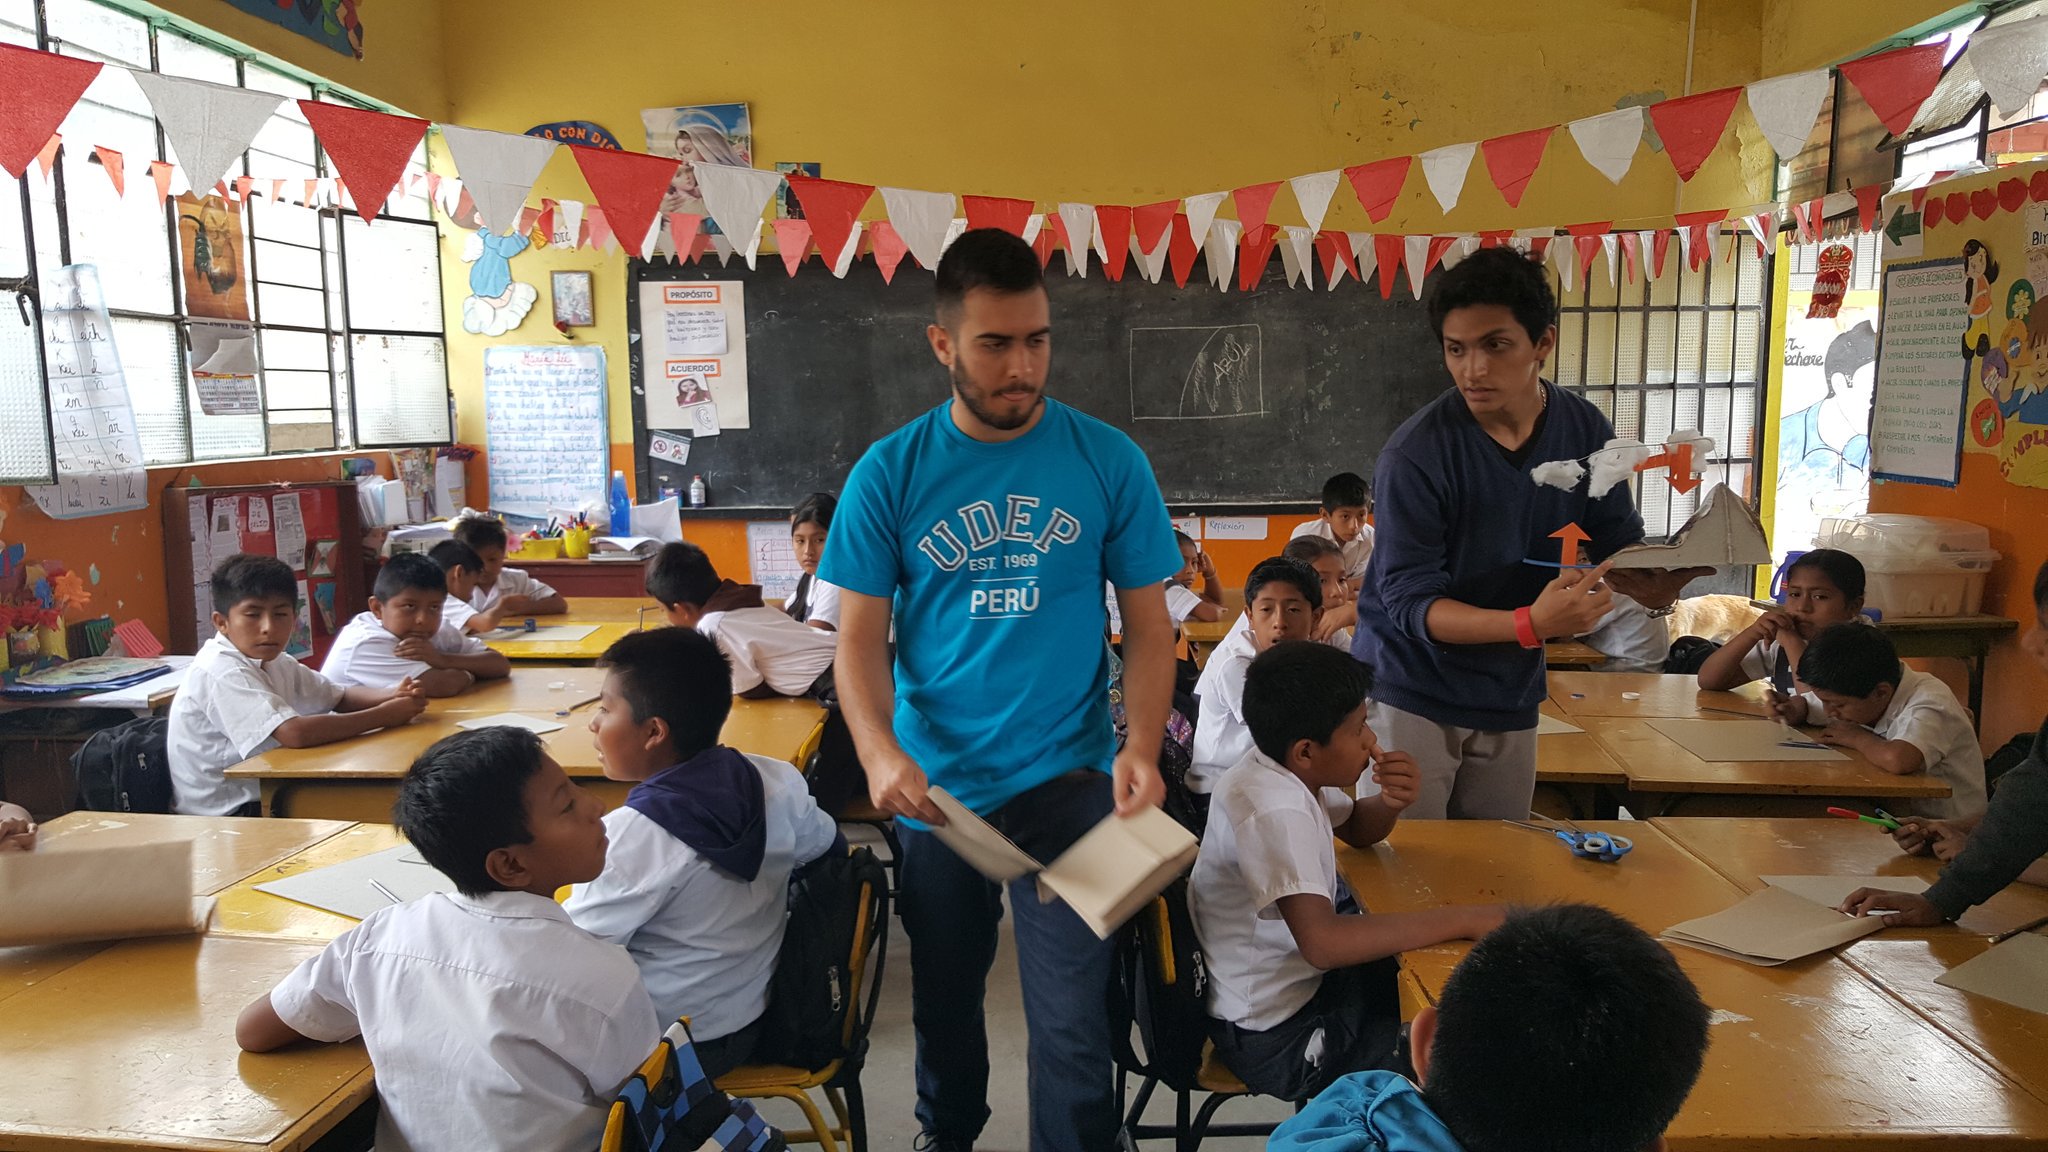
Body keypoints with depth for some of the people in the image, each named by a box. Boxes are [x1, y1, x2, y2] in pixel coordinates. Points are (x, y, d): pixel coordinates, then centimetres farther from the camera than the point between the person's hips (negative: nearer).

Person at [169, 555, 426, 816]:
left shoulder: (271, 660, 5)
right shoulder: (221, 674, -22)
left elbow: (341, 698, 11)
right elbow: (296, 733, -33)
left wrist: (393, 695, -10)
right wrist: (385, 715, -24)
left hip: (263, 799, 8)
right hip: (221, 818, -8)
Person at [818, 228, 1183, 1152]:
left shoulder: (1108, 462, -6)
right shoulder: (889, 474, -6)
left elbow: (1148, 625, -1)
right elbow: (859, 637, -4)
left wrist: (1141, 746, -17)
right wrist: (880, 752, -21)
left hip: (1068, 779, -1)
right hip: (935, 785, 2)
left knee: (1072, 1023, -1)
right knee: (943, 995, 22)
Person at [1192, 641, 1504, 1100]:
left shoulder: (1285, 768, -4)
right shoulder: (1272, 809, -31)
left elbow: (1357, 829, 14)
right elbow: (1322, 942, -41)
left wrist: (1392, 801, -10)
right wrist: (1465, 919, -35)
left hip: (1297, 974, 9)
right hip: (1273, 1037, -9)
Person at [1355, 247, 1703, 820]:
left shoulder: (1585, 431, -3)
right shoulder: (1418, 451, -19)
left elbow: (1620, 543, 5)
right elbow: (1408, 601, -20)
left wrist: (1657, 585, -19)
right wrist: (1531, 623, -34)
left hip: (1510, 697, 5)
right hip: (1411, 693, -5)